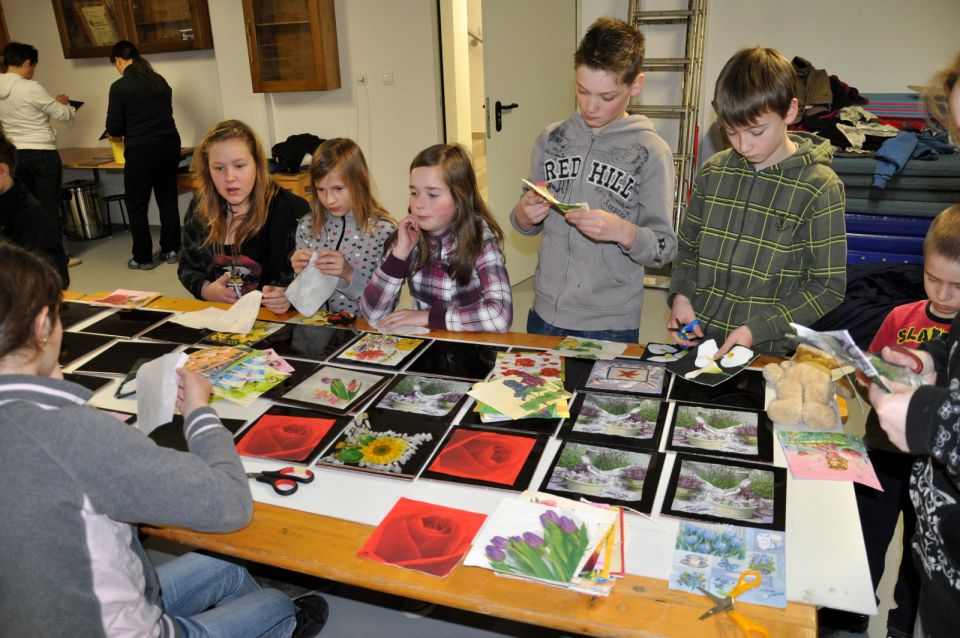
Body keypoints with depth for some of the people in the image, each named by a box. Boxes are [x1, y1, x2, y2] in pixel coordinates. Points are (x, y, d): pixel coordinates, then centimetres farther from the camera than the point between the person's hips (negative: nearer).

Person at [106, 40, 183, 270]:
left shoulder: (120, 87, -9)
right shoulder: (160, 80, 7)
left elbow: (114, 128, -5)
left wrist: (117, 133, 17)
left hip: (141, 150, -5)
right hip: (170, 145, 5)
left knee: (137, 205, 6)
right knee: (167, 199, 14)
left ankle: (143, 258, 11)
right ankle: (170, 250, 20)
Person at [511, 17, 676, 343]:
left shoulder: (651, 152, -9)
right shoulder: (550, 139, 1)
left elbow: (664, 250, -9)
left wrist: (622, 231, -27)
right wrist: (523, 215, -11)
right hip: (544, 315, 4)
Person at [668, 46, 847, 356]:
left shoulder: (819, 187, -4)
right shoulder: (713, 172, 8)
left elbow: (828, 287, -3)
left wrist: (757, 329, -13)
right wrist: (680, 295, -1)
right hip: (698, 342, 3)